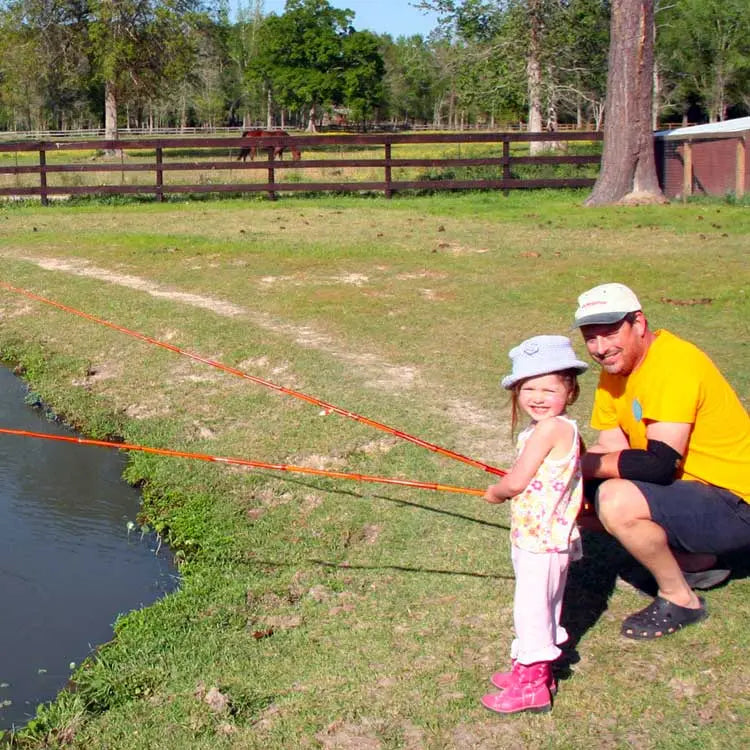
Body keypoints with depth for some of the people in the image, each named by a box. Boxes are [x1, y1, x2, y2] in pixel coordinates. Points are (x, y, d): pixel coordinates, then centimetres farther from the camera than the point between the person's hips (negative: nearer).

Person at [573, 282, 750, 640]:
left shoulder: (675, 362, -24)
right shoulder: (616, 367, 5)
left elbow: (658, 464, -30)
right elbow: (611, 450, 3)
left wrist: (583, 465, -21)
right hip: (692, 487, 10)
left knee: (616, 501, -29)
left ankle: (680, 598, -5)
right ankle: (696, 562, 16)